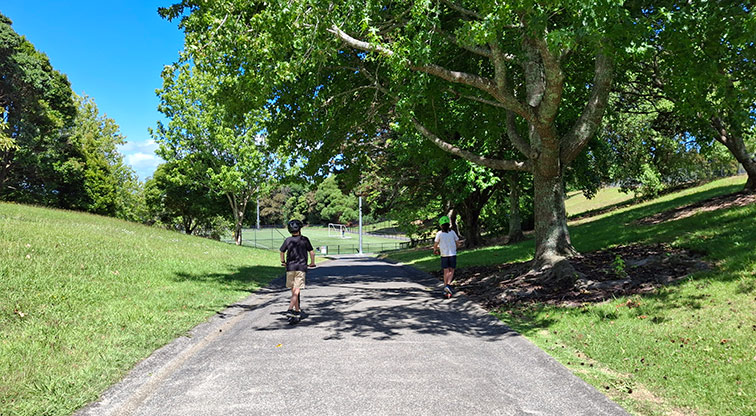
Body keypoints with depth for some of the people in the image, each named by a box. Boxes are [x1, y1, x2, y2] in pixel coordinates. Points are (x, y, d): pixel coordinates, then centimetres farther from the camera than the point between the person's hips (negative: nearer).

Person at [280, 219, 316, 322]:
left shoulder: (288, 240, 5)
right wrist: (312, 263, 16)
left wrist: (283, 262, 34)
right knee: (296, 291, -6)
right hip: (301, 267, -3)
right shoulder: (304, 239, -1)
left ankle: (297, 311, 20)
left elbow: (282, 251, 17)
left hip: (290, 267, 3)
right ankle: (290, 309, -24)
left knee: (293, 291, 14)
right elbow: (312, 253, -1)